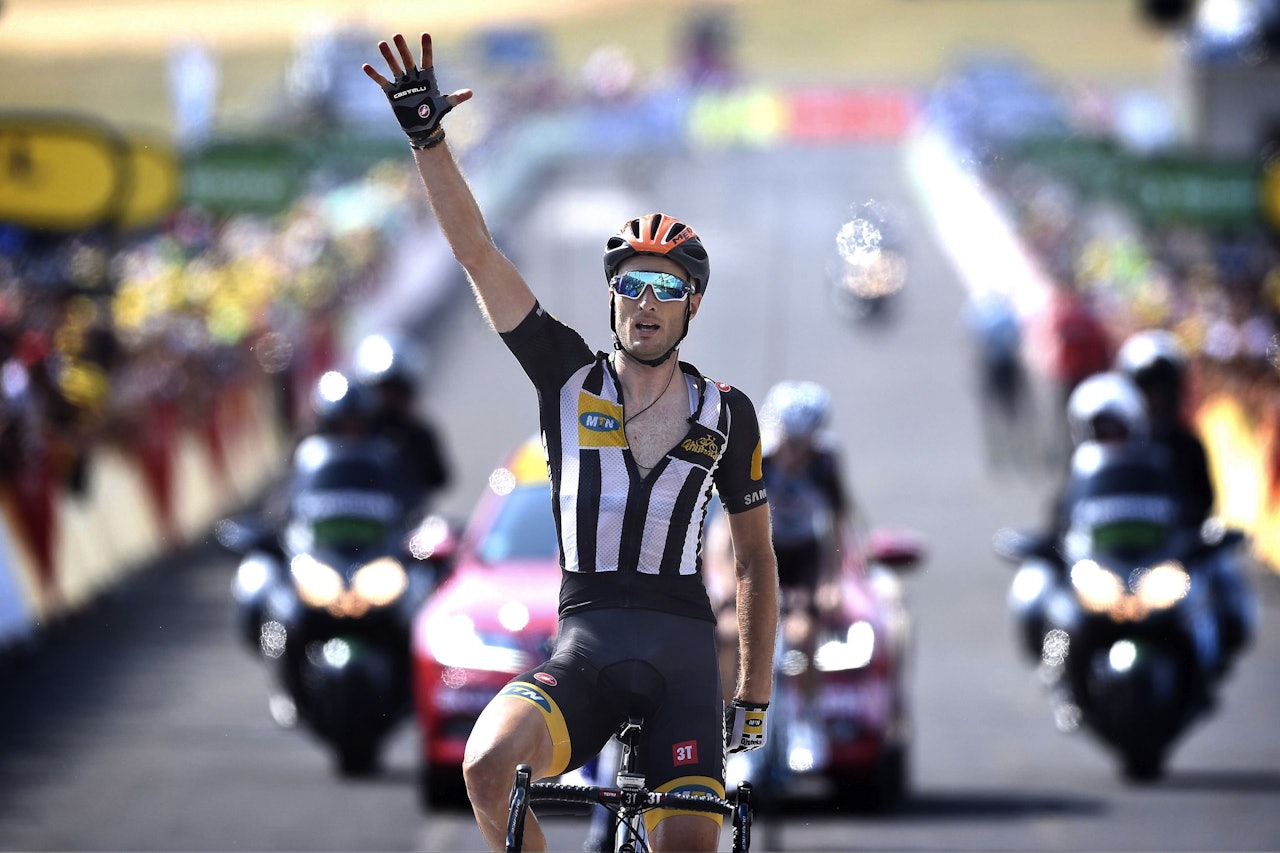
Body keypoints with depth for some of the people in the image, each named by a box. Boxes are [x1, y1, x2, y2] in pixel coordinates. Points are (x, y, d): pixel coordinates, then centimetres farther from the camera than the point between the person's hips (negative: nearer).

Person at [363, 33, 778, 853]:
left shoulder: (727, 413, 8)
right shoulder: (569, 377, 7)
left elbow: (755, 555, 17)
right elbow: (477, 252, -1)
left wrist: (756, 695, 13)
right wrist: (428, 138, -12)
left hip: (682, 646, 0)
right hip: (584, 643, 0)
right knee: (489, 764, -28)